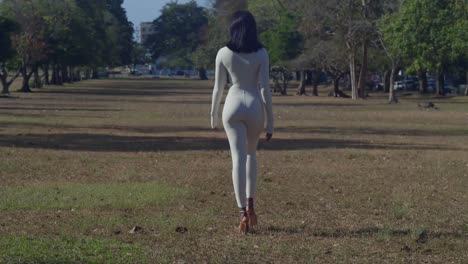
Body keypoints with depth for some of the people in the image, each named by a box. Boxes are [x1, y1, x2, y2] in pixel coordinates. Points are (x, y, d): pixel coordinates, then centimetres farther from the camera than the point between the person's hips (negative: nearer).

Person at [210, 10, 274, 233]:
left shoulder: (224, 53, -3)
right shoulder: (261, 53, -4)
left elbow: (218, 88, 1)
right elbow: (264, 89, -6)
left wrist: (213, 116, 14)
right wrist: (270, 122, -1)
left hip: (233, 106, -1)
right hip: (255, 106, 1)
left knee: (238, 158, -2)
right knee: (251, 154, 23)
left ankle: (243, 212, -8)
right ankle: (249, 204, 16)